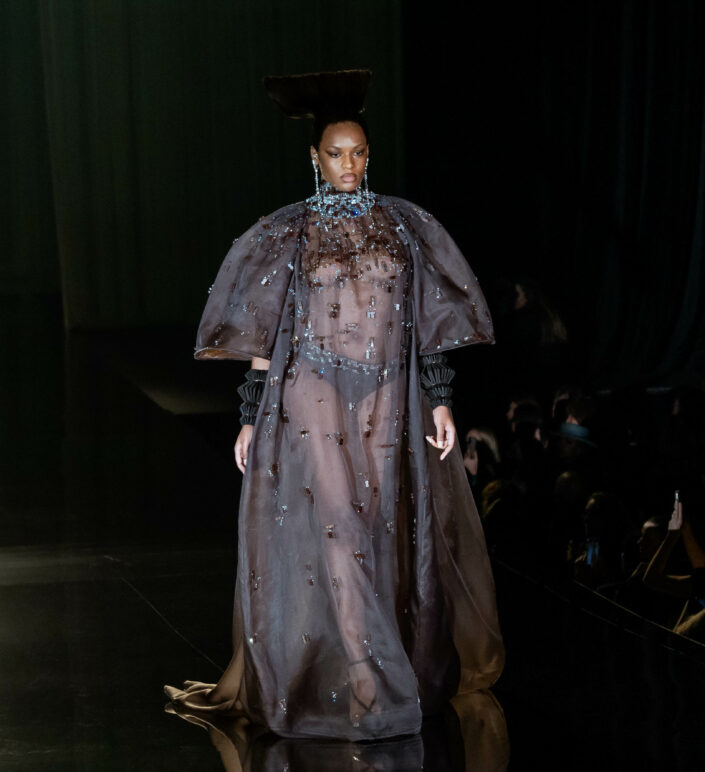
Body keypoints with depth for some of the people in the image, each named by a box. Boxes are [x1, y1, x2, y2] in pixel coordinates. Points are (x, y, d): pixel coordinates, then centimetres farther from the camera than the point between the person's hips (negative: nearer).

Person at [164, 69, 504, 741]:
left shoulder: (404, 225, 7)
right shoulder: (286, 233, 1)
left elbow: (428, 324, 7)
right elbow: (263, 339, 2)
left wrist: (440, 400, 1)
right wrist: (250, 417, -1)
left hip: (389, 406, 3)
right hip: (312, 402, -2)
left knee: (389, 532, 7)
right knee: (332, 534, -8)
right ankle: (363, 689, -5)